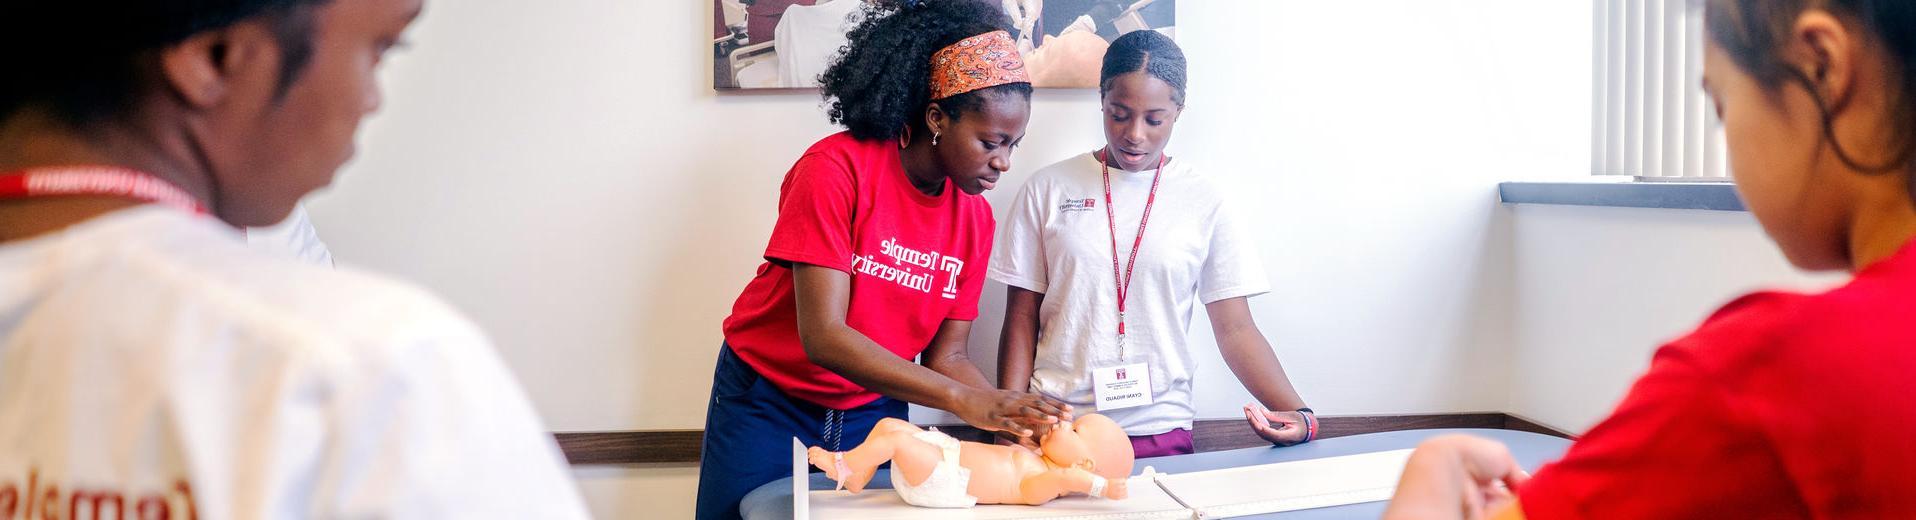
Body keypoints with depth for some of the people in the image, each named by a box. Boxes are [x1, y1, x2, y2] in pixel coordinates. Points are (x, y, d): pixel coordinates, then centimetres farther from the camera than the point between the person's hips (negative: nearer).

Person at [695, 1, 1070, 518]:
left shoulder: (976, 215, -7)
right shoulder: (837, 168, -22)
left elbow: (945, 355, -2)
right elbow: (823, 337, -28)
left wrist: (1010, 413, -21)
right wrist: (965, 400, -35)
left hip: (872, 412, 4)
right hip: (769, 401, -4)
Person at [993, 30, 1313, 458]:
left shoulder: (1202, 200, 0)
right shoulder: (1049, 189, 1)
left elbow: (1235, 329, 0)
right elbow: (1022, 318, 4)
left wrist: (1297, 413, -15)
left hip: (1162, 429, 0)